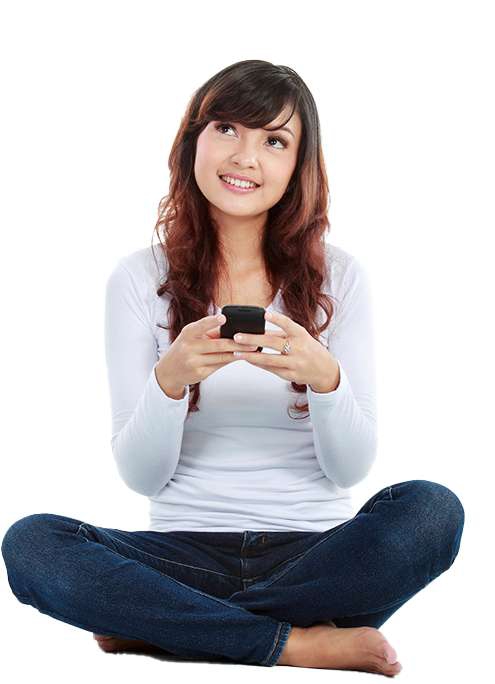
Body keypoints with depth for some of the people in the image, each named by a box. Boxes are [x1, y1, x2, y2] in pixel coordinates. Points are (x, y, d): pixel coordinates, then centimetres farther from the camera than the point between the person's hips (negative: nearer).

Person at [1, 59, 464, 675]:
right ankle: (296, 642, -21)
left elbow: (351, 468, 0)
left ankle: (165, 626, -18)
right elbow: (140, 476, -1)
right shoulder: (139, 279, 1)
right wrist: (169, 380, -21)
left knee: (432, 510, -29)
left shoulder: (338, 276, 3)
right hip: (188, 551, 0)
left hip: (313, 549, 1)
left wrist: (324, 378, -21)